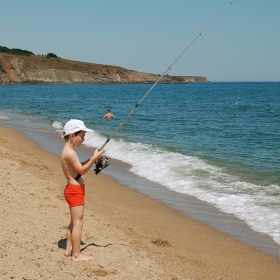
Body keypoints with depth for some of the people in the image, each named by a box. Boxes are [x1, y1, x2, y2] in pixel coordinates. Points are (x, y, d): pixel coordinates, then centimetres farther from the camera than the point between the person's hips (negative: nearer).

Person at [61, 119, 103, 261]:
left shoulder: (67, 151, 11)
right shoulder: (69, 152, -20)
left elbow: (78, 167, 18)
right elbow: (82, 170, -18)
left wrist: (90, 159, 6)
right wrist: (94, 159, -13)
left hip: (73, 190, 11)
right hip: (75, 190, -11)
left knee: (74, 221, 17)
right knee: (78, 222, -5)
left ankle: (69, 249, 25)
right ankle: (76, 255, 1)